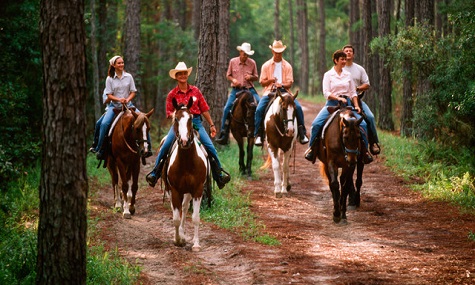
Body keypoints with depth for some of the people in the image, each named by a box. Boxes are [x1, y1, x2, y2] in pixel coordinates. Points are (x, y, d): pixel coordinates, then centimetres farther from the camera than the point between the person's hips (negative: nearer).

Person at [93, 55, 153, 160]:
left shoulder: (128, 76, 5)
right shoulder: (110, 79, 0)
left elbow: (133, 92, 5)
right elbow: (109, 95, -3)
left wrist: (127, 100, -15)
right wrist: (119, 99, -21)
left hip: (128, 104, 2)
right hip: (114, 105, -2)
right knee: (104, 123, -25)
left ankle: (148, 147, -9)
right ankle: (100, 149, -14)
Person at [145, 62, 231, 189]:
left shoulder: (195, 91, 8)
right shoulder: (172, 94, 4)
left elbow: (204, 109, 11)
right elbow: (169, 113, 5)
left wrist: (211, 125, 13)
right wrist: (175, 114, -17)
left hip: (196, 122, 1)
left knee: (210, 147, -14)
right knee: (165, 146, -18)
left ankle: (219, 175, -4)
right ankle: (155, 173, -7)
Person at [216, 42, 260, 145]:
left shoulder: (252, 63, 2)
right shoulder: (233, 61, 2)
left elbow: (256, 77, 10)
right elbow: (228, 75, 10)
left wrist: (251, 77, -12)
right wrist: (233, 79, -12)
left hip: (249, 89, 0)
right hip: (236, 89, 0)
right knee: (227, 108, -13)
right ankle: (223, 134, -6)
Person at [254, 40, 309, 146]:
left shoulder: (287, 66, 9)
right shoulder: (266, 65, 8)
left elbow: (290, 83, 4)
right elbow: (262, 82, 6)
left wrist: (282, 85, -19)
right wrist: (270, 80, -16)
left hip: (284, 91, 0)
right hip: (269, 91, 0)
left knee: (298, 107, -21)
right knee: (259, 109, -25)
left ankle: (302, 134, -12)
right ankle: (258, 135, -14)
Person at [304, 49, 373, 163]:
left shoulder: (348, 75, 12)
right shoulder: (328, 75, 2)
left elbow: (353, 93, 14)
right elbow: (326, 93, -6)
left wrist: (356, 106, 0)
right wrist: (338, 98, -20)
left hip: (347, 103, 3)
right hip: (332, 103, -3)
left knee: (362, 123, -16)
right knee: (316, 124, -25)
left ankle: (364, 150, -2)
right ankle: (312, 148, -8)